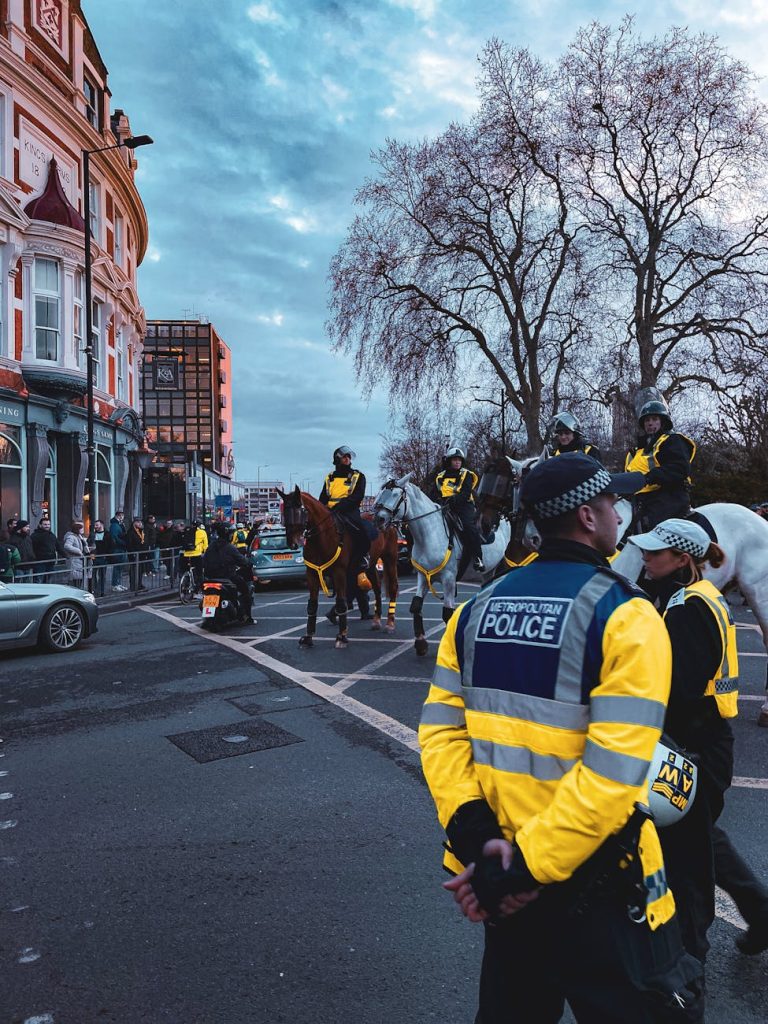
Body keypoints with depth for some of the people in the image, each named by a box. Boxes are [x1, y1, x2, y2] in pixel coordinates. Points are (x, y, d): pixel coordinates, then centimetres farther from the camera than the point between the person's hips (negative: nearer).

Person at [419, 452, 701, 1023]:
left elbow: (440, 731, -7)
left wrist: (475, 834, -11)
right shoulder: (624, 617, -18)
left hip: (496, 866, 6)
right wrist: (530, 868, -20)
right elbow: (612, 774, -25)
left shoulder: (476, 610, -1)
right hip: (596, 887, -5)